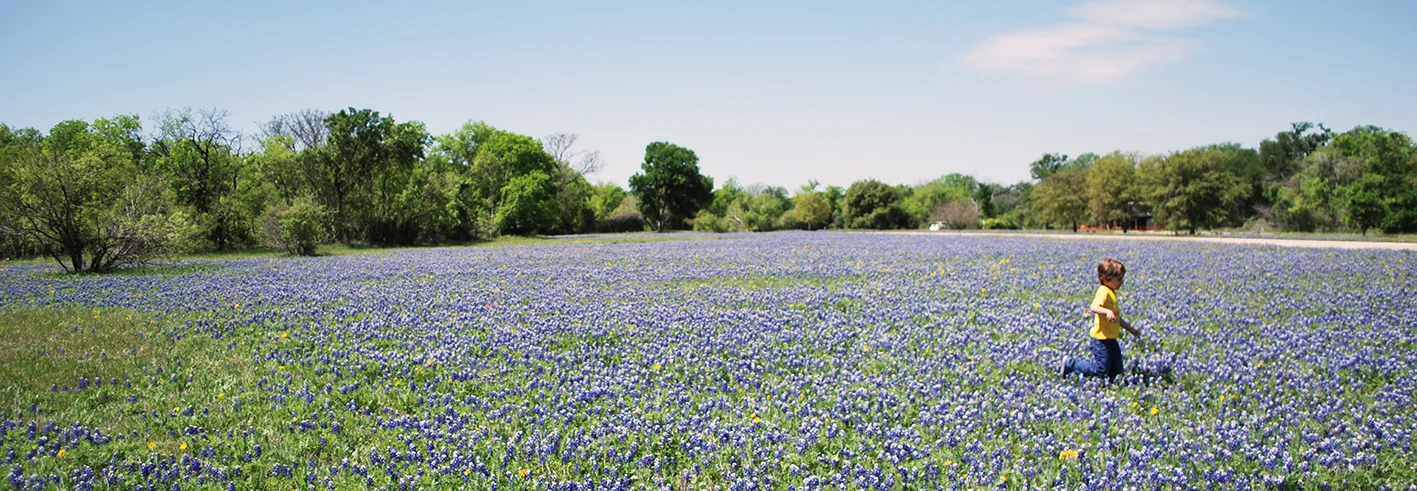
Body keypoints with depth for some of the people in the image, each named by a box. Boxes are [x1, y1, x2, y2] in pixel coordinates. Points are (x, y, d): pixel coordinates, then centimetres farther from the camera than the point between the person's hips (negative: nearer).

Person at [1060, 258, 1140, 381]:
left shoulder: (1112, 293, 16)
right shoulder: (1104, 291, -15)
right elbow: (1093, 307, -34)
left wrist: (1131, 330, 29)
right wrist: (1107, 311, -51)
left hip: (1111, 339, 10)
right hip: (1101, 339, -10)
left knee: (1116, 371, 9)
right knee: (1100, 369, -6)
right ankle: (1070, 363, 5)